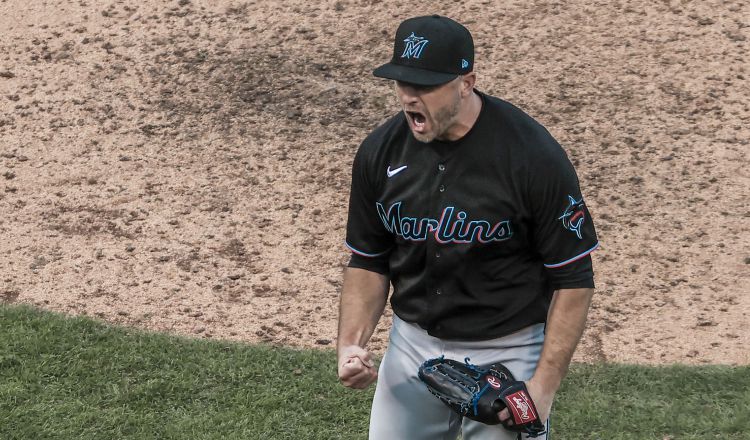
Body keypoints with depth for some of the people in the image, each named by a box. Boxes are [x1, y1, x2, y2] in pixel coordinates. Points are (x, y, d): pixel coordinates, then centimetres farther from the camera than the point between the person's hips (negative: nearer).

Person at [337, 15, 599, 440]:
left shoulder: (532, 153, -20)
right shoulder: (380, 151, -6)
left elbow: (574, 277, -14)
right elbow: (369, 261, 7)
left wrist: (544, 386, -19)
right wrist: (352, 343, -8)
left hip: (508, 352, -4)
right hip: (412, 344, 4)